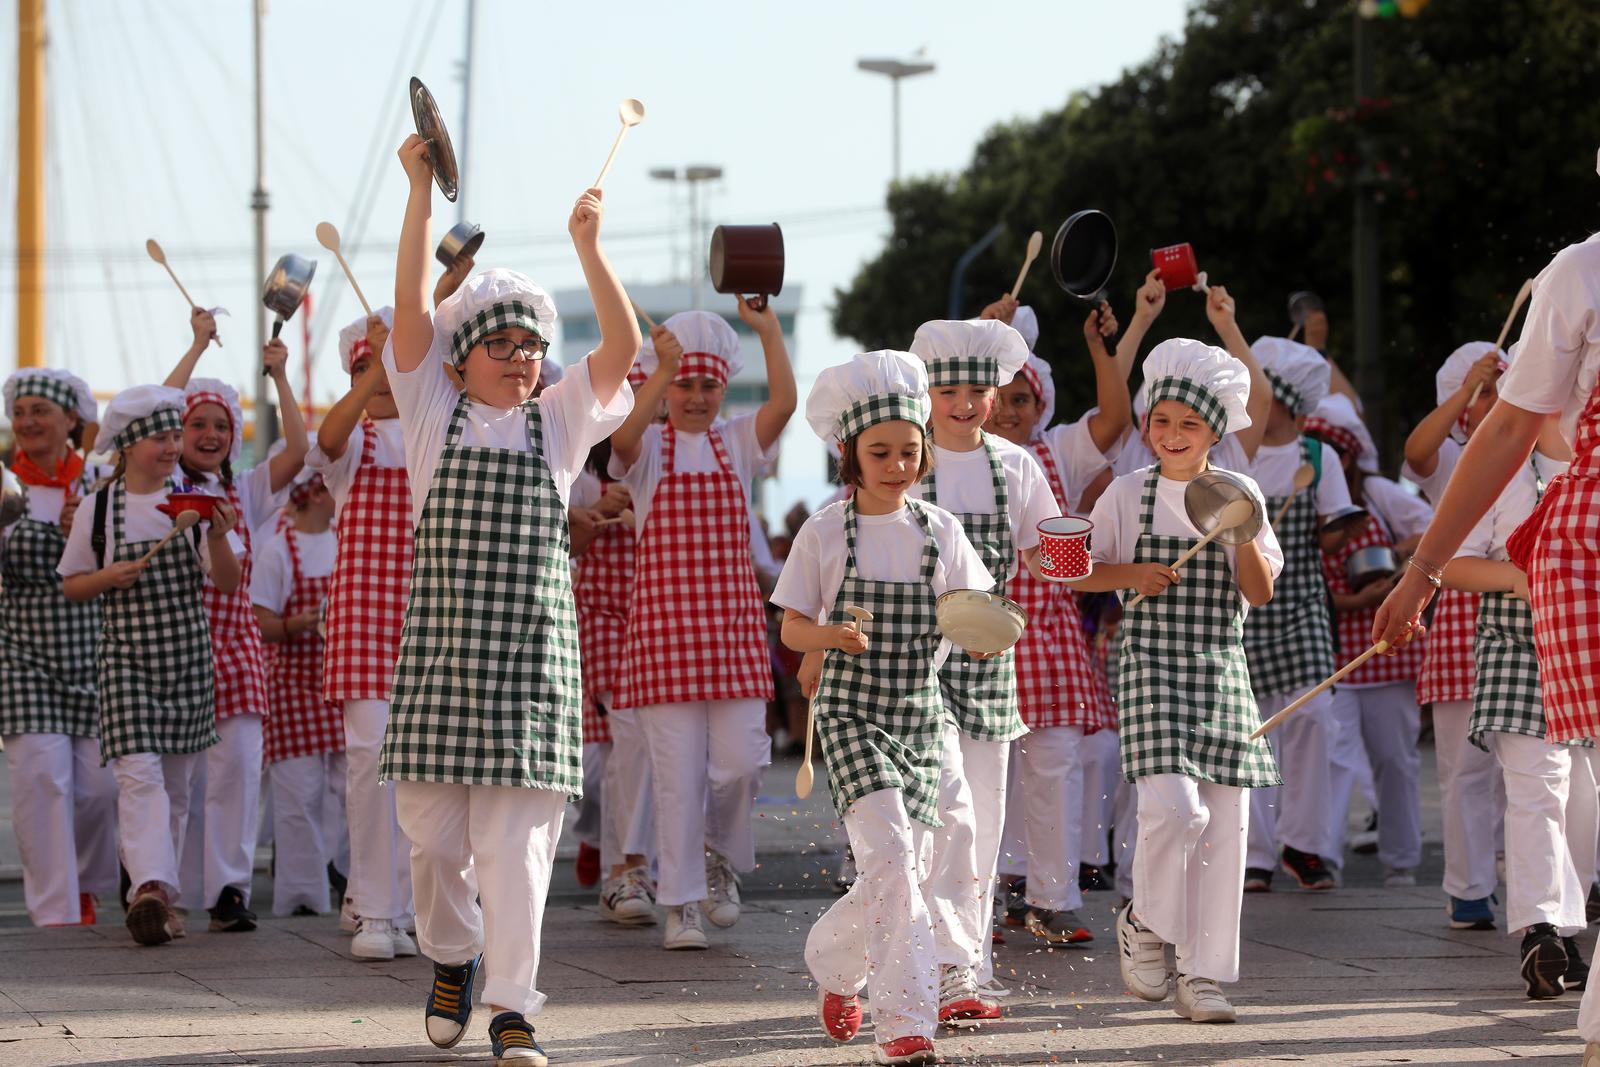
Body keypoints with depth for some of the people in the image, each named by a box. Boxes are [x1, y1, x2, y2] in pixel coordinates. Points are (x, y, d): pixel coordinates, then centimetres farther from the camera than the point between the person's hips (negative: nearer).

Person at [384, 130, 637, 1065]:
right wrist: (422, 195, -10)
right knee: (434, 827, 3)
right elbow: (412, 310, -3)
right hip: (442, 647, 0)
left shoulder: (558, 425, 9)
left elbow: (624, 345, -2)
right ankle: (452, 958, 30)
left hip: (535, 654, 0)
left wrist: (589, 243, -11)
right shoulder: (436, 418, 6)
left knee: (517, 836, -3)